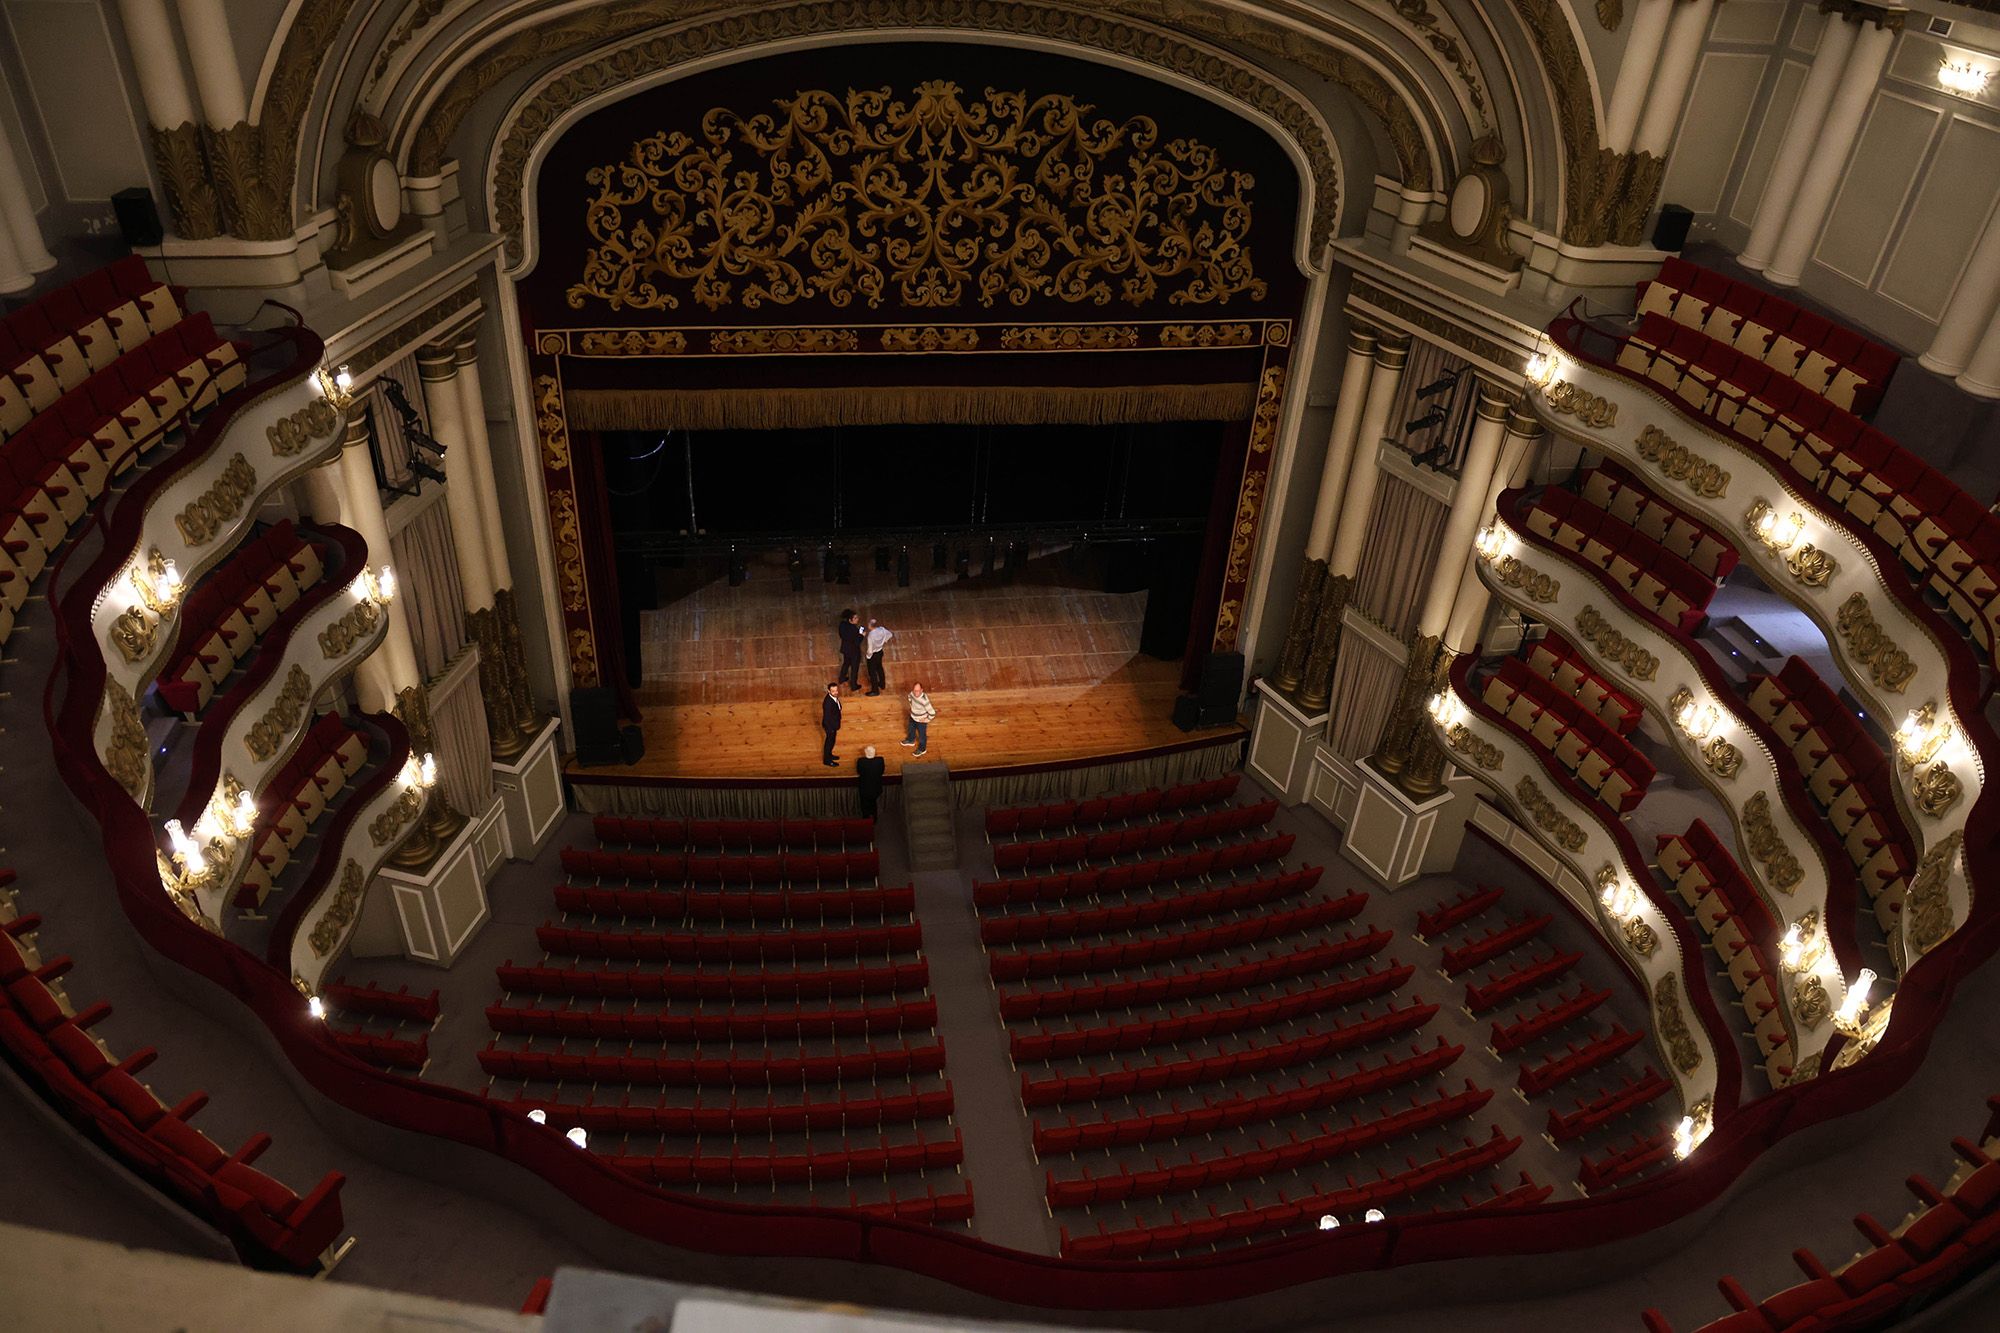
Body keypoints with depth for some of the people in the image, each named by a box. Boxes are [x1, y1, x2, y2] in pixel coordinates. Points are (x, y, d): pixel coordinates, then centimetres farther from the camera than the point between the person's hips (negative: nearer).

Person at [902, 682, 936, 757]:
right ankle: (910, 740, 64)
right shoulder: (912, 694, -22)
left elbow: (932, 713, -34)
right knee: (911, 729, 33)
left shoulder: (925, 700, -42)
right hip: (913, 717, 6)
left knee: (922, 735, 20)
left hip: (921, 721, -6)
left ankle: (922, 749, 47)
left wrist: (926, 719, -19)